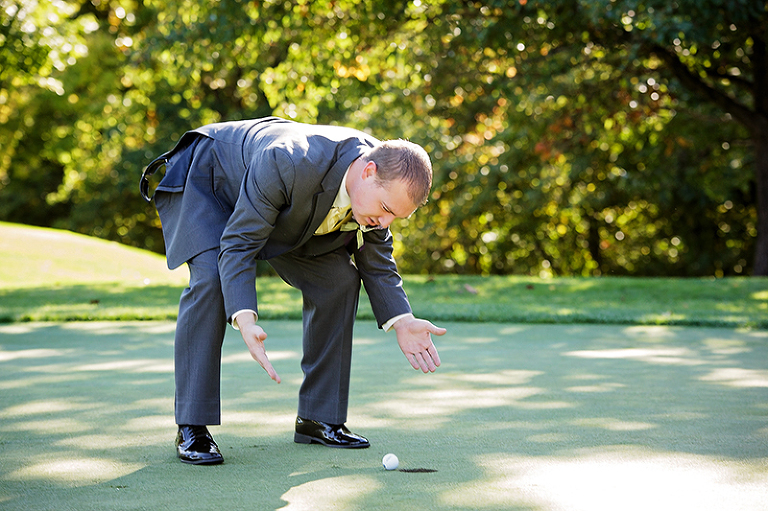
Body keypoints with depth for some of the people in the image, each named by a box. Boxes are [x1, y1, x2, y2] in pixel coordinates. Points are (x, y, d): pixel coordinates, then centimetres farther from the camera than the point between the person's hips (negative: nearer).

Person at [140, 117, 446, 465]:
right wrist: (244, 319, -53)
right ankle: (191, 428, -19)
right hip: (206, 179, -6)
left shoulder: (385, 184, -22)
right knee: (210, 280, -28)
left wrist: (401, 322, -18)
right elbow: (238, 244, -38)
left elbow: (375, 256, -4)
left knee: (339, 279, -7)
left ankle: (318, 418, 4)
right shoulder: (289, 163, -45)